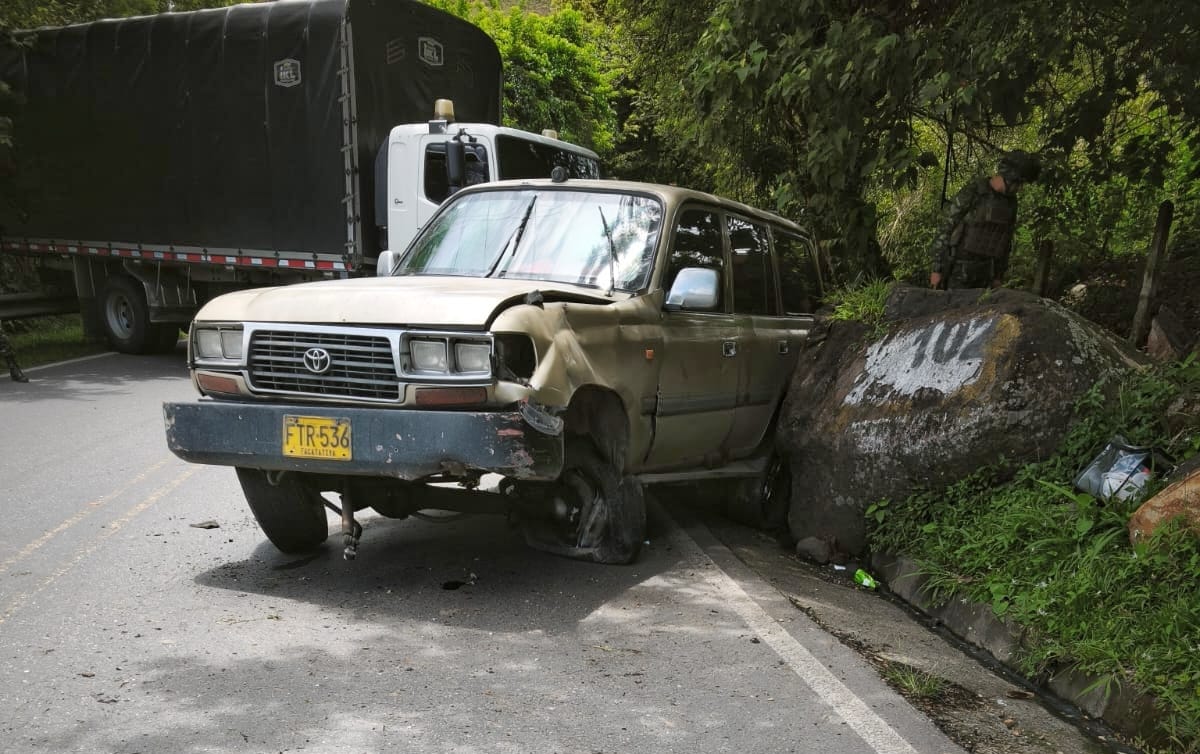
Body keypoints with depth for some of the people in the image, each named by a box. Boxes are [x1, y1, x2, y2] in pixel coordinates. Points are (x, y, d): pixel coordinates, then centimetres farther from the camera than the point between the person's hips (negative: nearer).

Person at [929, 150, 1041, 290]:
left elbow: (1005, 239, 14)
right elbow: (946, 228, -14)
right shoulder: (970, 193, -17)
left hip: (982, 270, 6)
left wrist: (998, 276, 15)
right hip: (958, 267, -6)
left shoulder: (1010, 201, 5)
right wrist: (936, 269, -14)